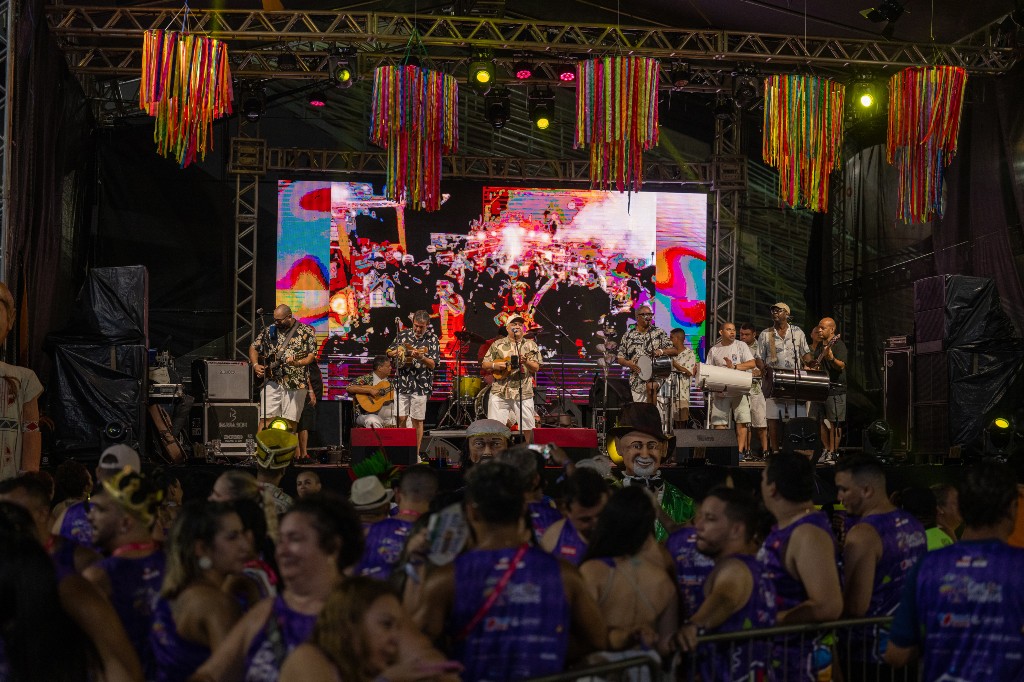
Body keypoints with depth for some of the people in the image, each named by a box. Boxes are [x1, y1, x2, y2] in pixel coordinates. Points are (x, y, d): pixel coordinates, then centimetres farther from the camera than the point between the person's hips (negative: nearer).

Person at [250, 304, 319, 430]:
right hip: (272, 381, 2)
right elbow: (253, 348, 19)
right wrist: (255, 365, 2)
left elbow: (312, 355, -4)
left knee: (290, 421, -3)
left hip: (296, 383, -2)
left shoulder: (306, 332, 2)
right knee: (266, 418, -4)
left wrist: (297, 363, -22)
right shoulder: (270, 330, 11)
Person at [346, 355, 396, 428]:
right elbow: (349, 388, -18)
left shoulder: (388, 381, 16)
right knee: (374, 421, -38)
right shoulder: (367, 379, -3)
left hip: (389, 416, 5)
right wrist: (370, 390, -20)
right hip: (368, 414, -5)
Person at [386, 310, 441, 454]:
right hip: (402, 383, 2)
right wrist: (396, 352, -4)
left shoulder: (432, 339, -1)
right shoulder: (403, 334, 8)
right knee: (401, 418, 2)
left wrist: (421, 357, -25)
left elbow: (433, 365, -6)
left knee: (417, 420, 3)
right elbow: (388, 352, 18)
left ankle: (416, 453, 11)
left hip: (420, 386, -2)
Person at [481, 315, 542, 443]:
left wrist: (525, 362, -17)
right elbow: (484, 365, 11)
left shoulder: (530, 345, 10)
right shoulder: (498, 345, 10)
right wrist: (495, 365, -9)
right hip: (499, 392, 0)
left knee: (528, 427, 0)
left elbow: (536, 368, 1)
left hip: (523, 393, 0)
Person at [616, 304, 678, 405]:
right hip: (637, 380, 2)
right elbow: (619, 358, 10)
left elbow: (675, 351, 3)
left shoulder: (659, 333, 5)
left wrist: (661, 351, -15)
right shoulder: (628, 336, 7)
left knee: (650, 386, -35)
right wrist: (628, 363, -11)